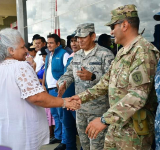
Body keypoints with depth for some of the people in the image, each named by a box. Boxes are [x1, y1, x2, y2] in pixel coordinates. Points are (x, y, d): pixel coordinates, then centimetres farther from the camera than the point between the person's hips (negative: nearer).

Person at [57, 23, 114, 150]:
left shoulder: (105, 54, -10)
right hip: (80, 107, 7)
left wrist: (92, 77, -32)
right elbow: (69, 73, 13)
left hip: (98, 110, -6)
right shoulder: (77, 55, 12)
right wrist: (63, 84, -8)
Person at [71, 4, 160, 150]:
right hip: (117, 124, 8)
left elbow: (138, 95, -28)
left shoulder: (143, 51, -19)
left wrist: (105, 120, -29)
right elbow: (107, 82, 18)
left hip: (134, 128, -8)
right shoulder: (122, 52, 12)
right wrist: (83, 96, 12)